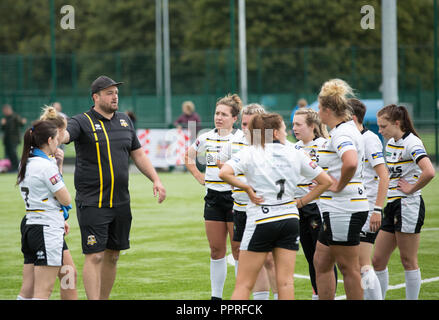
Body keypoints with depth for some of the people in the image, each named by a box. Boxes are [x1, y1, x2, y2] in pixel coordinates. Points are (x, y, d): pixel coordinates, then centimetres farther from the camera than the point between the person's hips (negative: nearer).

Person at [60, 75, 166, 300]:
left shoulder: (124, 121, 14)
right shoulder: (82, 122, -6)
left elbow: (138, 154, 21)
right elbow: (63, 134, -26)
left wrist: (155, 179, 11)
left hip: (121, 202, 6)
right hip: (92, 203, -6)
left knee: (112, 256, 11)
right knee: (95, 256, -9)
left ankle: (104, 299, 23)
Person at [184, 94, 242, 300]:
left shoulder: (242, 139, -7)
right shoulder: (206, 138, 8)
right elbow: (188, 156, 24)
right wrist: (200, 177, 14)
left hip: (235, 196, -5)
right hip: (213, 197, 5)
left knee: (239, 250, -2)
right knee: (216, 251, 8)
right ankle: (216, 295, 15)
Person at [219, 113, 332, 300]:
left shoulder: (249, 153, -3)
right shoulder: (295, 154, 6)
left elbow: (224, 173, -20)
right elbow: (325, 181, 10)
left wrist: (246, 188, -6)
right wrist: (301, 202, 13)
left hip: (261, 221, -3)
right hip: (290, 219, 3)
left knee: (243, 285, 0)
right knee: (285, 282, 3)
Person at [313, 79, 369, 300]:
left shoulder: (342, 133, -17)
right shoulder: (346, 129, 14)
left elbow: (351, 162, -37)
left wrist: (339, 186, -21)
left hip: (344, 212, -10)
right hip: (337, 209, 10)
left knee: (348, 268, -2)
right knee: (321, 262, 14)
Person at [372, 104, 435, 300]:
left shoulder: (412, 143, -14)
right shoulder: (390, 143, 13)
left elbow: (429, 172, -29)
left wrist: (411, 188, -16)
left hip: (408, 206, -9)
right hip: (391, 207, 9)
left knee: (408, 261, -2)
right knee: (378, 260, 7)